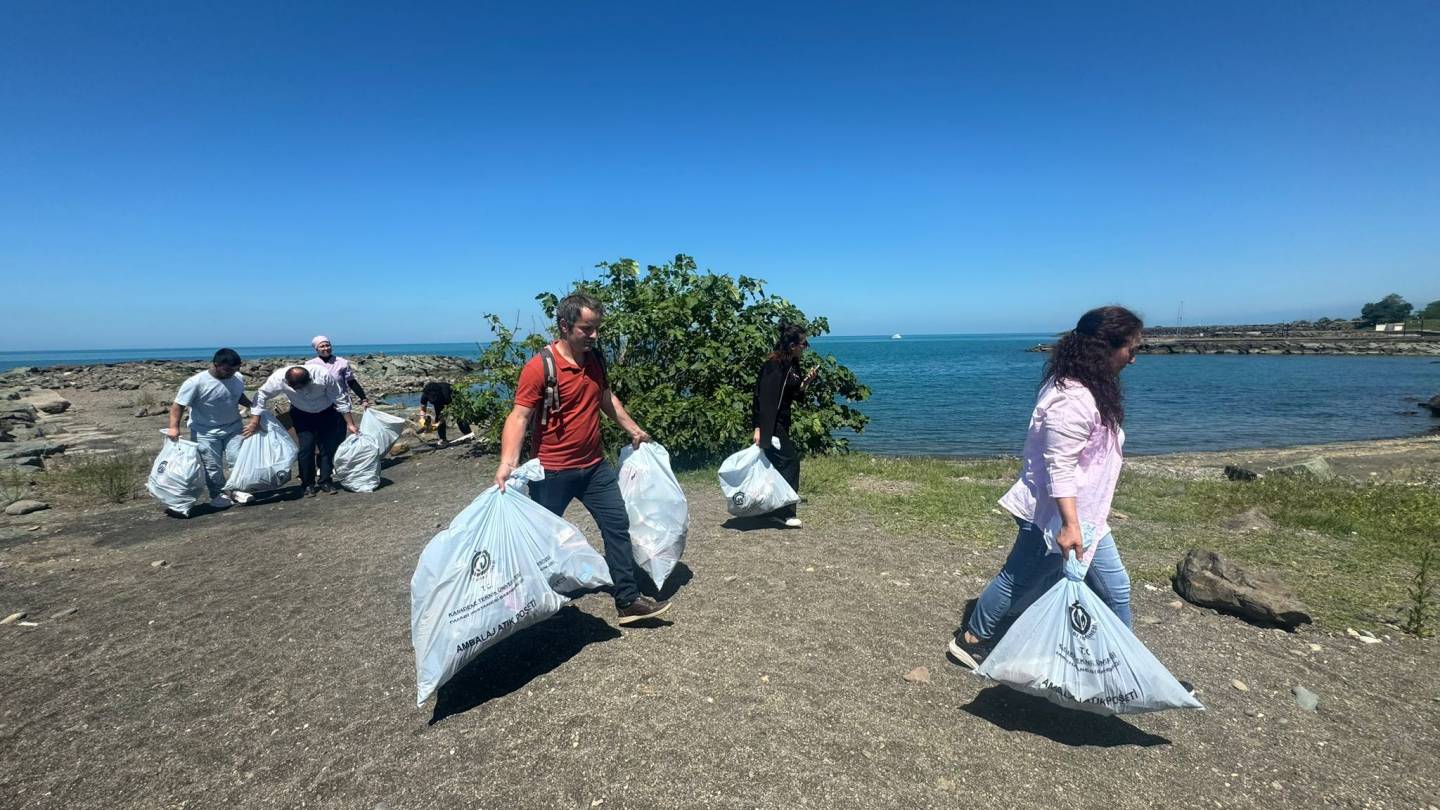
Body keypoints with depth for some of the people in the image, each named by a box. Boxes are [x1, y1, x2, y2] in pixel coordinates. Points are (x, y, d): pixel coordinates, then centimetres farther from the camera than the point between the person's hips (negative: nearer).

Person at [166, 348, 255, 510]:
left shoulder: (238, 379, -4)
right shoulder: (196, 382, -19)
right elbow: (178, 405, -16)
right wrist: (174, 427, -26)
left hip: (233, 428, 4)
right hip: (206, 432, -4)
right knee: (212, 466, 2)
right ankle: (218, 494, 21)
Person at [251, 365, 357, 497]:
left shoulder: (324, 376, -34)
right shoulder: (279, 378, -31)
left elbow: (341, 400, -23)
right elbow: (262, 394, -14)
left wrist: (350, 424, -19)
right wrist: (256, 420, -13)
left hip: (326, 412, -1)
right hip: (302, 414, 1)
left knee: (328, 447, -2)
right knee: (306, 447, -8)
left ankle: (325, 482, 14)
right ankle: (307, 484, 8)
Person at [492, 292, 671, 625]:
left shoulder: (595, 359, 4)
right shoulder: (540, 367, -18)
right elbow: (519, 416, -21)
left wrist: (633, 429, 23)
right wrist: (507, 462, -33)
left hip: (595, 466, 6)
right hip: (553, 472, -6)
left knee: (618, 526, 5)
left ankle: (628, 600, 14)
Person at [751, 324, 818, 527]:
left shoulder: (791, 366, 10)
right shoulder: (774, 366, -19)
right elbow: (764, 397, -23)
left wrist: (806, 381, 1)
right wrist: (759, 428, -26)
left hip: (781, 423, 10)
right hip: (770, 424, -10)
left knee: (779, 464, 15)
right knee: (789, 461, -10)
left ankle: (776, 509, 27)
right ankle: (786, 512, -5)